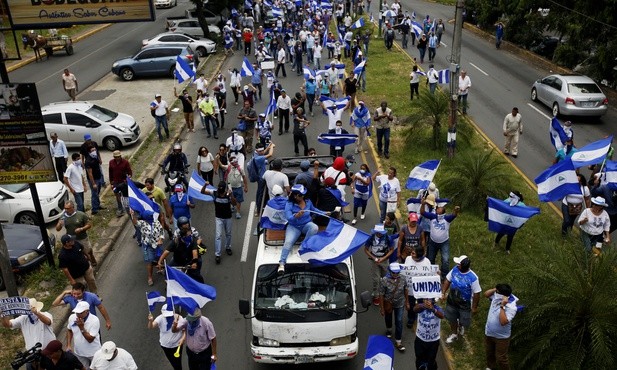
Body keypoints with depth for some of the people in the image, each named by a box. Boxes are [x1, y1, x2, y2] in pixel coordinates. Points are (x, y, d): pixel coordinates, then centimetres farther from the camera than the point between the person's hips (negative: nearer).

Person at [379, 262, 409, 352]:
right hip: (388, 304, -1)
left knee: (399, 322, 3)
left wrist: (407, 303, 7)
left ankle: (398, 341, 17)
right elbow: (381, 295, -19)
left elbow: (405, 291, 0)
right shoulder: (384, 281, -26)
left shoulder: (403, 280, -17)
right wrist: (381, 308, -15)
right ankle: (389, 330, 56)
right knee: (388, 319, 24)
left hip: (400, 304, 1)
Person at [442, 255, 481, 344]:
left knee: (463, 321, 19)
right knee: (452, 319, 21)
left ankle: (461, 326, 57)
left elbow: (476, 293, -19)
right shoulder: (455, 270, -17)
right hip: (452, 301, 3)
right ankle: (454, 334, 48)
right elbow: (447, 281, -2)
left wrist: (474, 307, -11)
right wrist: (443, 293, -7)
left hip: (465, 304, -3)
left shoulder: (473, 278, -30)